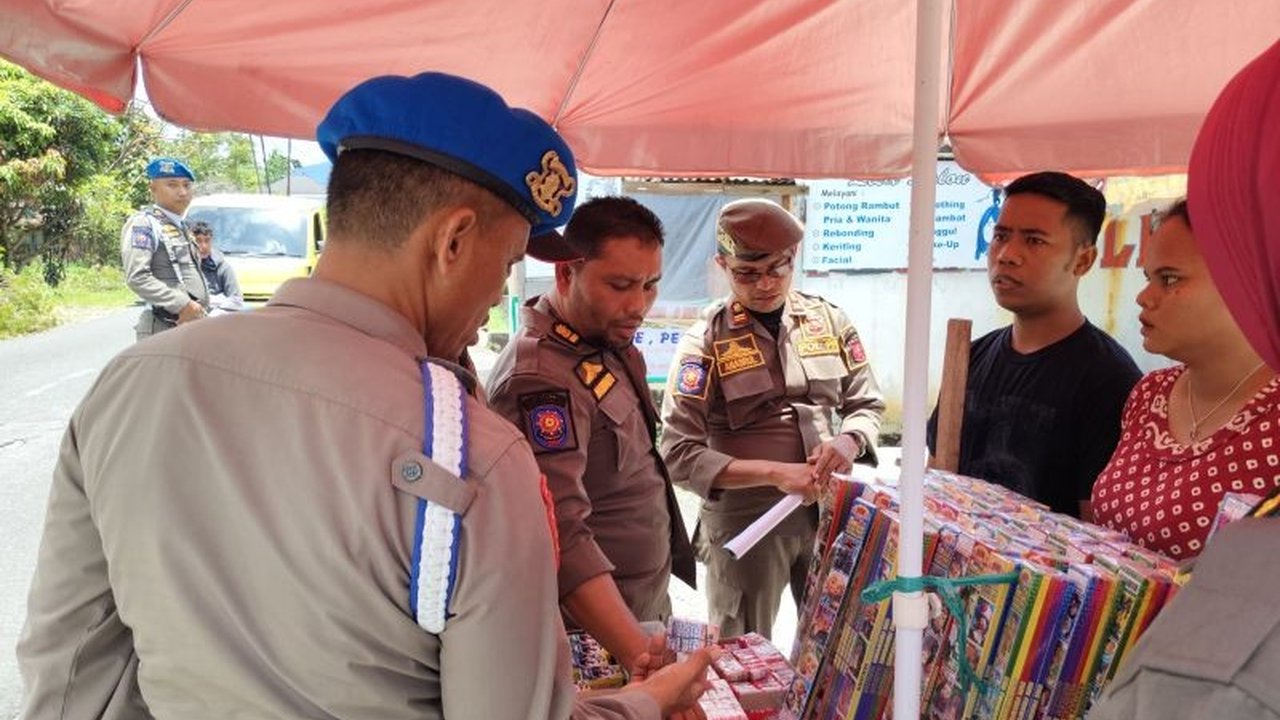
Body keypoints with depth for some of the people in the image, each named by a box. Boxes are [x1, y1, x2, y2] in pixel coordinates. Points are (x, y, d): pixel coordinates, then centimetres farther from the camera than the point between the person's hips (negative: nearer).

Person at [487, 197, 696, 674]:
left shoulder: (610, 342, 3)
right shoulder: (540, 377, -26)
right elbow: (564, 540, -33)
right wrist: (641, 660, -40)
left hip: (649, 606, 9)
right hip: (596, 630, -9)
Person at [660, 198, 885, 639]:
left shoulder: (829, 321, 2)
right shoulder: (704, 343, -11)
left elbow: (866, 403, 12)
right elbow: (680, 455, -14)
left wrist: (849, 441, -11)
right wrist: (773, 473, -23)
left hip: (828, 512, 4)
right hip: (744, 522, -3)